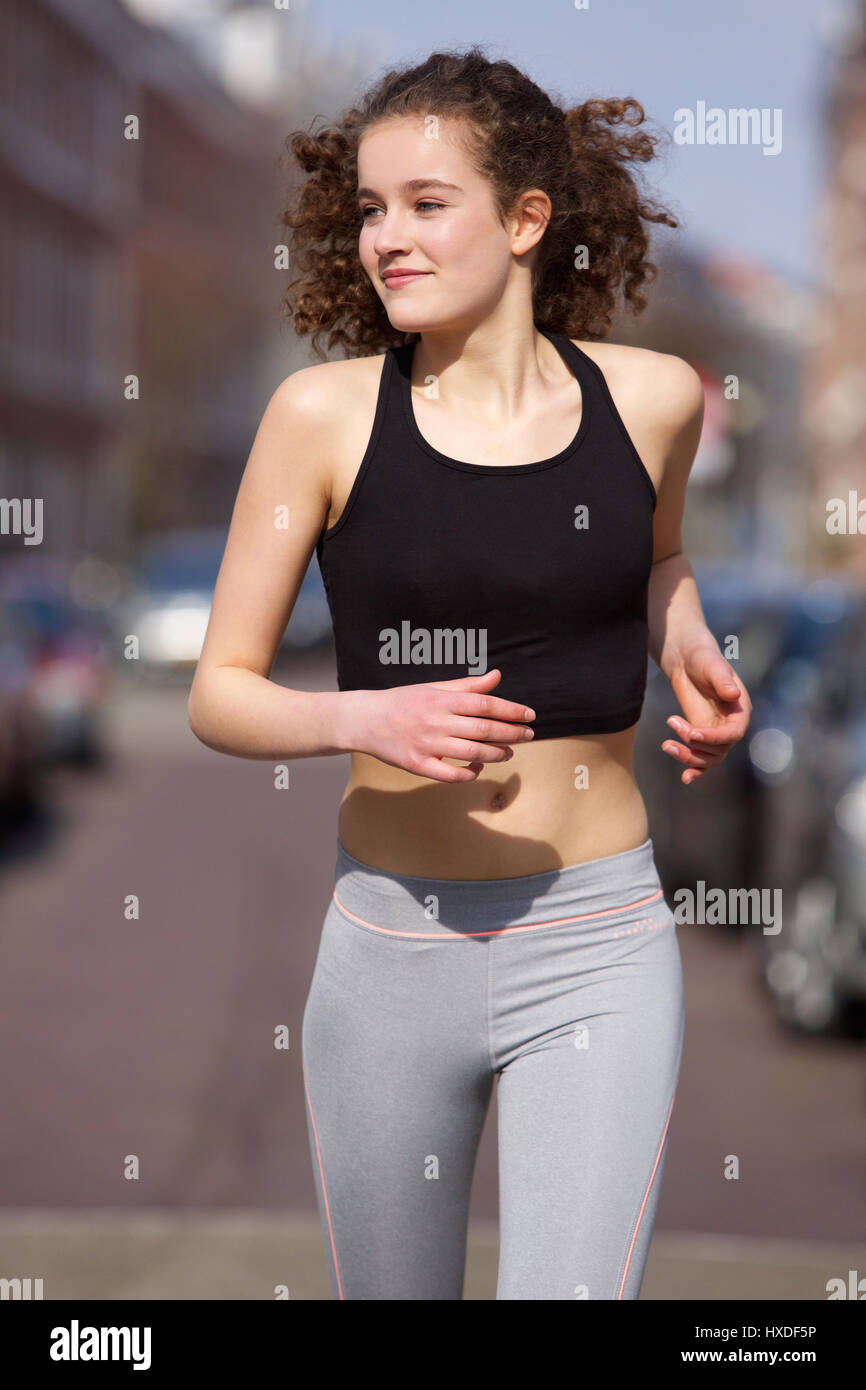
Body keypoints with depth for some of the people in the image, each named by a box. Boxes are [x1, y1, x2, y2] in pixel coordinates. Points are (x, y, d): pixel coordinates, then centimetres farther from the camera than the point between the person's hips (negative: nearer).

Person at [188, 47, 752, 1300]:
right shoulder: (325, 413, -6)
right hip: (389, 947, 1)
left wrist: (689, 648, 1)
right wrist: (366, 717, -22)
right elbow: (220, 694, -3)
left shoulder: (651, 397, -1)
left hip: (595, 953, 0)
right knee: (391, 1291, 17)